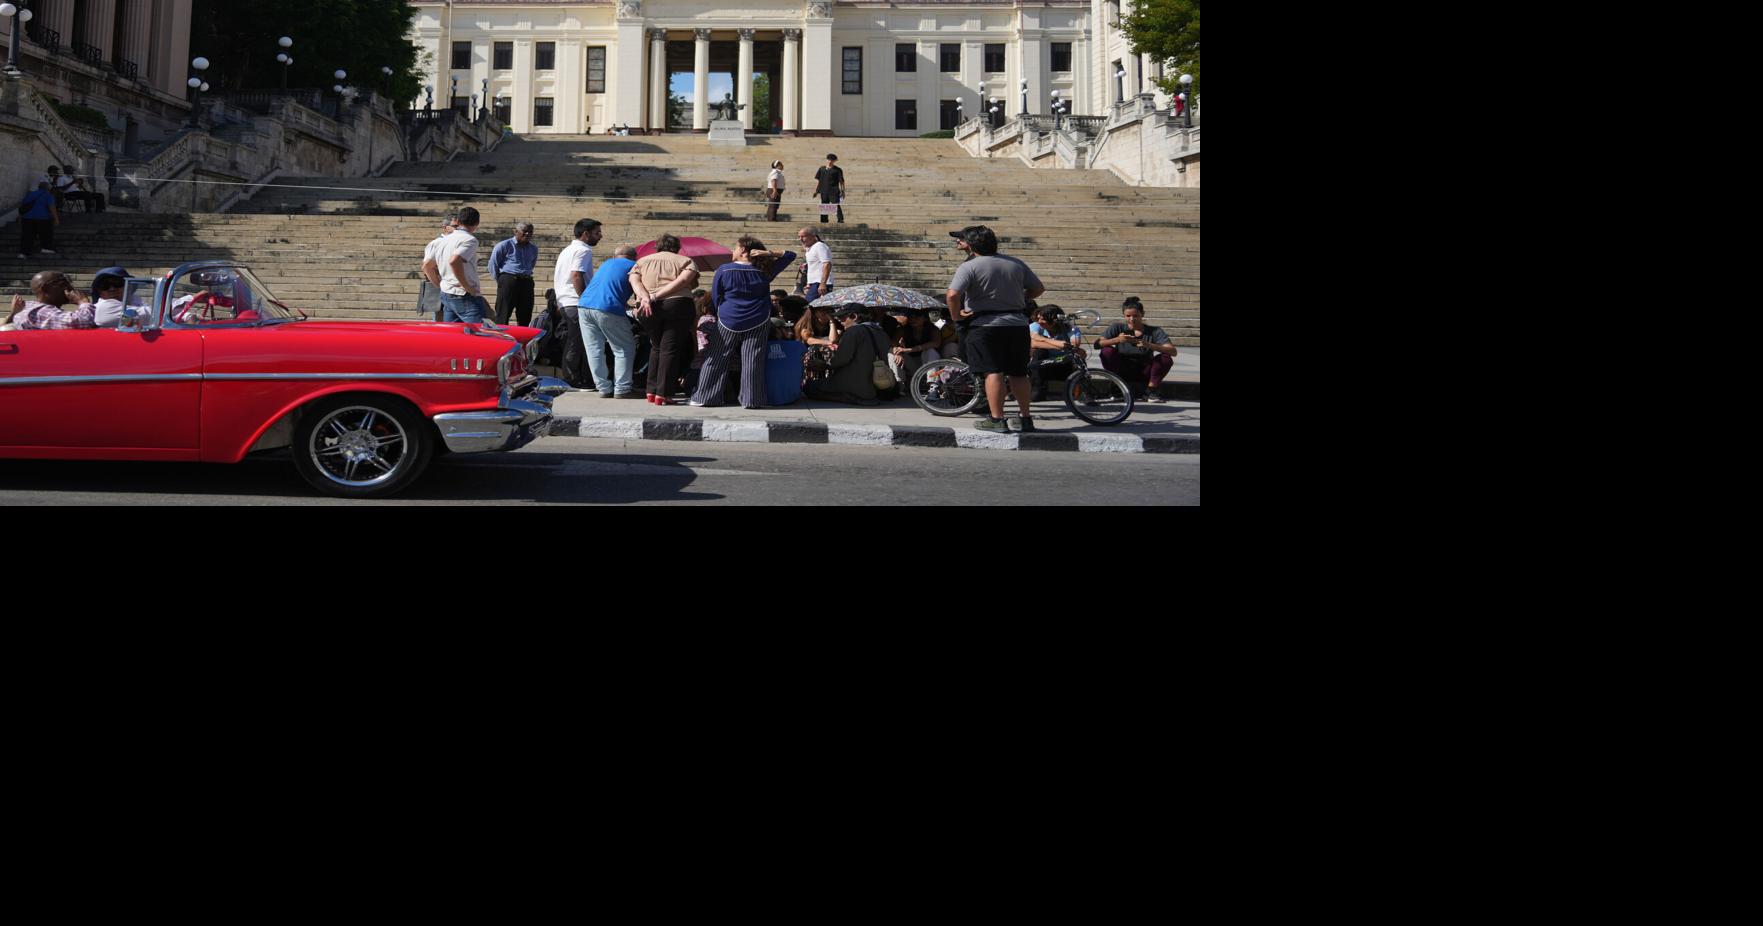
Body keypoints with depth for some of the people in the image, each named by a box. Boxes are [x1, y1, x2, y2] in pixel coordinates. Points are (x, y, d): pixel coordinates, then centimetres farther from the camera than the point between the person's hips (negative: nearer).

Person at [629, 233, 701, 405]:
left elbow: (634, 281, 4)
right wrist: (656, 297, -9)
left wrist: (645, 298, -11)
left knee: (657, 347, 20)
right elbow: (683, 280, -4)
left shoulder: (642, 261, 22)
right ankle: (663, 394, -5)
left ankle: (652, 391, 18)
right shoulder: (685, 261, 14)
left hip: (647, 309, 3)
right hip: (677, 305, -3)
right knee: (670, 349, 1)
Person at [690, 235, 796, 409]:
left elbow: (715, 297, 3)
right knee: (752, 361, 3)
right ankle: (751, 400, 2)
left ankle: (705, 397, 9)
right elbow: (790, 255, 8)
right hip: (757, 323, 1)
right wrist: (770, 254, -6)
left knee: (718, 360, 6)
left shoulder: (723, 270, -5)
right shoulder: (764, 271, 0)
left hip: (728, 322, -1)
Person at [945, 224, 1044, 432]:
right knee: (1018, 374, 12)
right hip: (1017, 324, 5)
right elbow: (1038, 289, 13)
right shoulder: (1016, 264, 9)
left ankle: (996, 419, -10)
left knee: (993, 372, -6)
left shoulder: (969, 267, -8)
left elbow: (952, 295, -21)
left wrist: (956, 316, -6)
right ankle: (1026, 418, 18)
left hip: (985, 325, -5)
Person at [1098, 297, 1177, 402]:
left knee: (1166, 358, -25)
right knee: (1107, 351, -25)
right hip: (1123, 373, 0)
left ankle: (1151, 390, -8)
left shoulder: (1154, 331, -7)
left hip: (1143, 374, 0)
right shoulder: (1118, 328, -5)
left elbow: (1173, 352, -21)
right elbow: (1097, 344, -18)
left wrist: (1149, 345, -35)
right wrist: (1117, 340, -35)